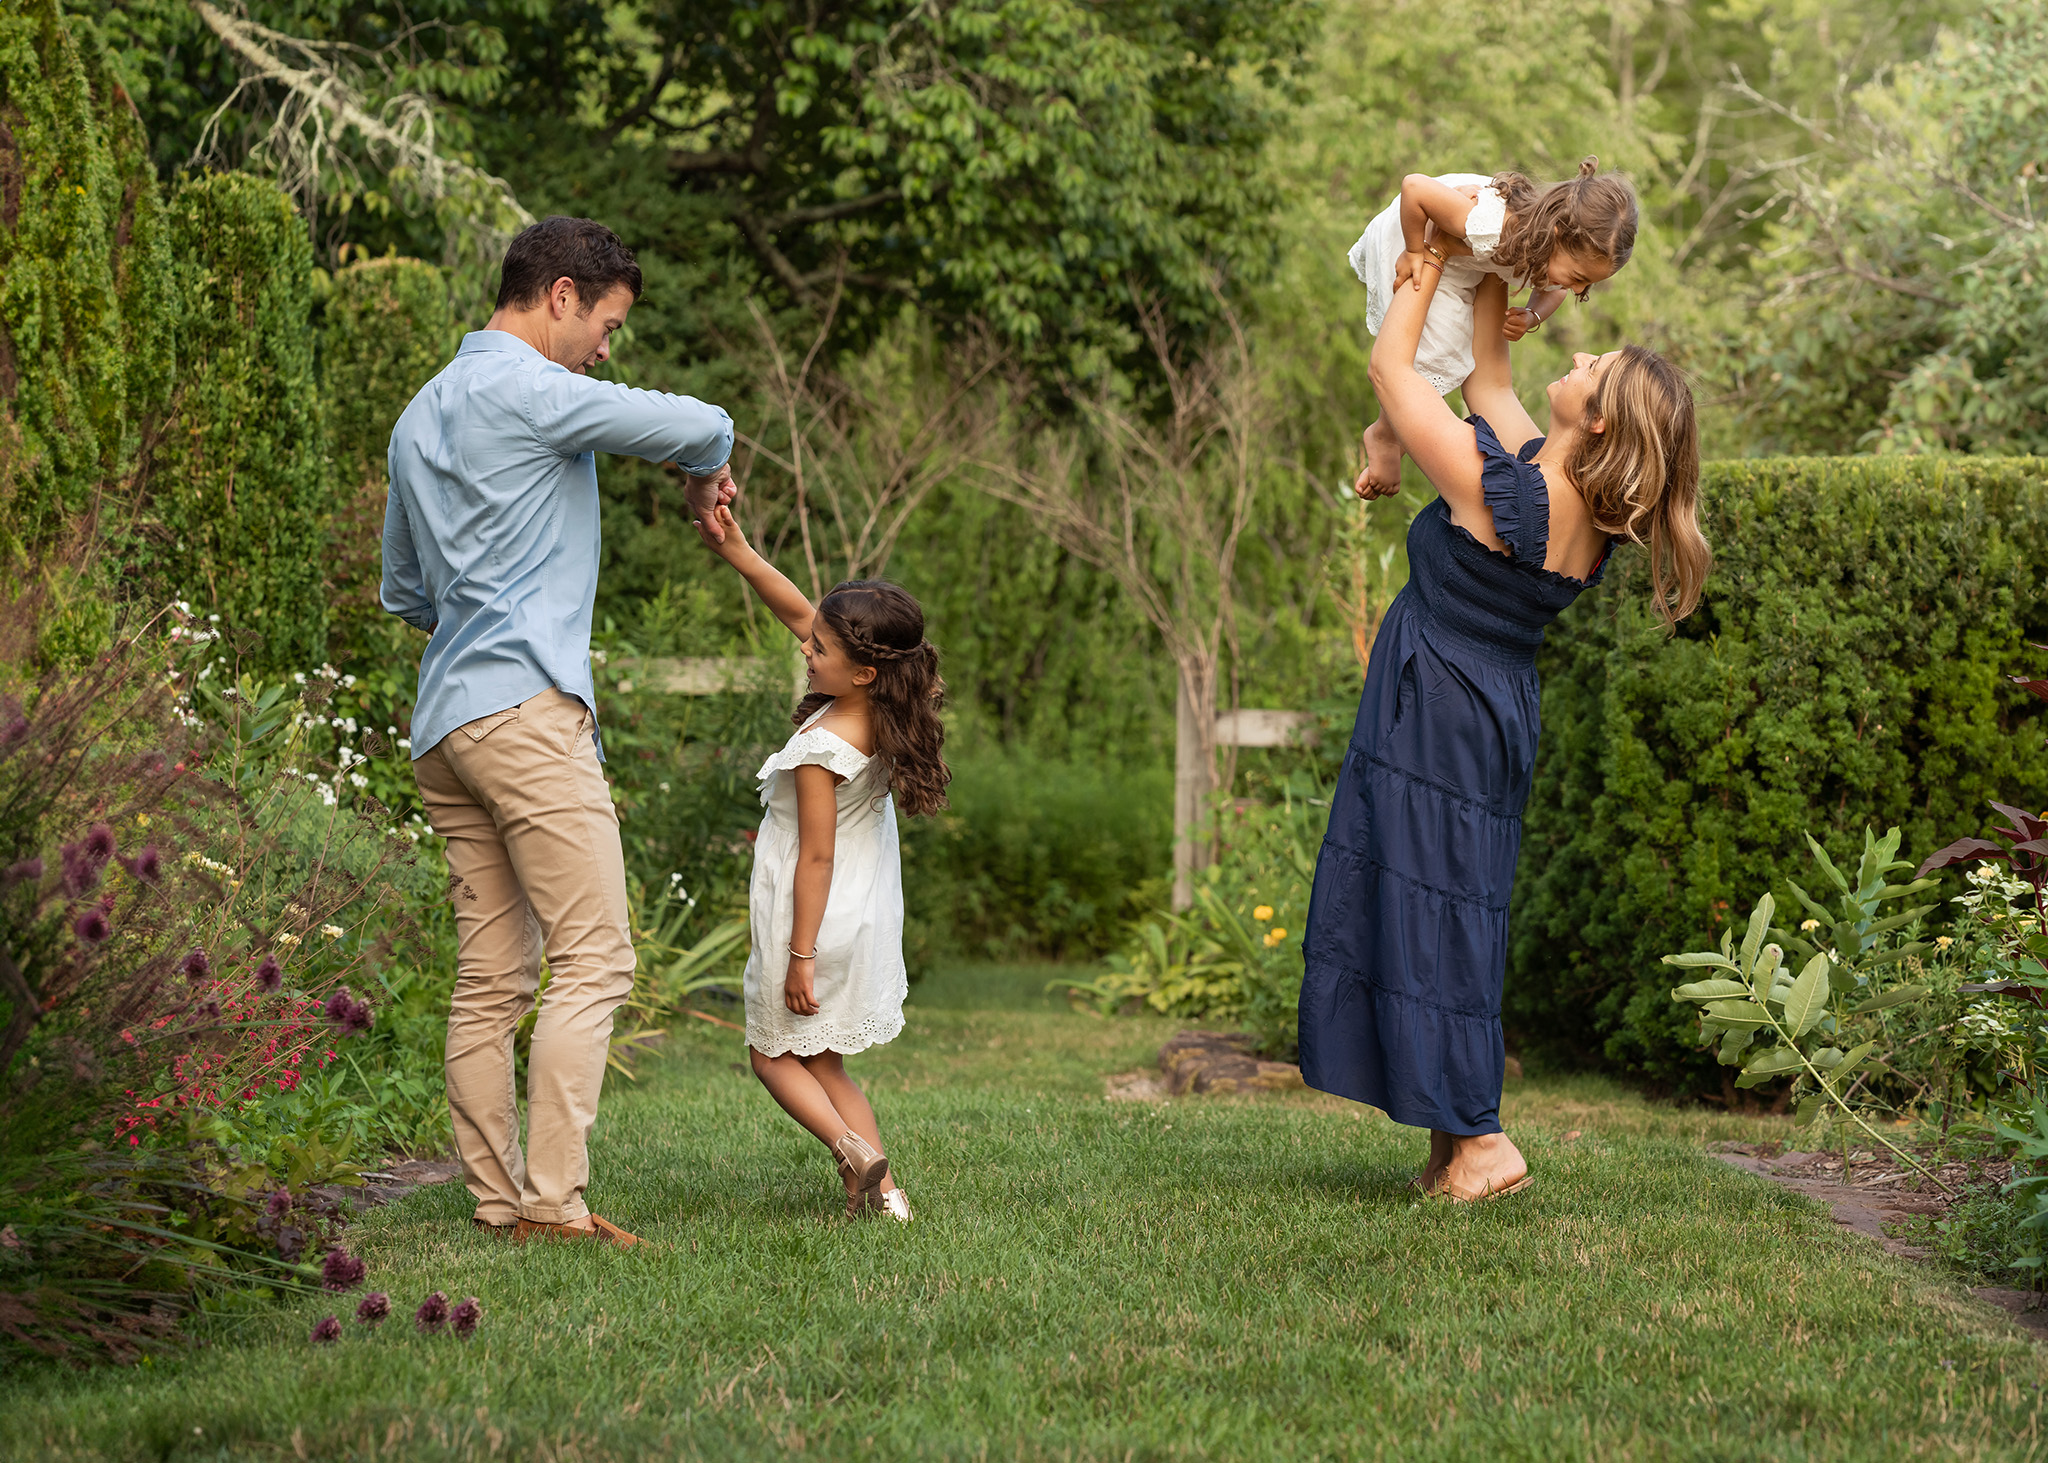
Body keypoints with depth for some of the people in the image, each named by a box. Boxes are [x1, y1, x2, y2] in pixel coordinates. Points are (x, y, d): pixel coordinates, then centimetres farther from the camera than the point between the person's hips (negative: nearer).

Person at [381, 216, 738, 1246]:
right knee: (594, 959, -10)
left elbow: (402, 591, 33)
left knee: (490, 977, 7)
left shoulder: (419, 418, 23)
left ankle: (497, 1201, 6)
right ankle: (553, 1199, -15)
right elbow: (701, 427, -8)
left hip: (444, 725, 9)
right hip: (527, 706, -9)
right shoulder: (528, 390, -6)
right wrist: (703, 479, 13)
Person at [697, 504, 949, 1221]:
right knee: (822, 1061, 17)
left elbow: (817, 857, -23)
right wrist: (737, 552, -1)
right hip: (866, 918, 8)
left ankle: (851, 1146, -10)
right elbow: (798, 612, 4)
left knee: (773, 1054, 10)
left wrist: (800, 955, -17)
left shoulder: (822, 748, -27)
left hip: (816, 917, -8)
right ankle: (883, 1189, 8)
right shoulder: (882, 707, -4)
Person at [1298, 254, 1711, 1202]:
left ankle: (1481, 1141, -2)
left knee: (1423, 910, -3)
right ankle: (1452, 1139, 16)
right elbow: (1486, 376, 17)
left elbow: (1390, 364, -11)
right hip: (1494, 723, 8)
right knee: (1452, 913, 13)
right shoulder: (1582, 509, 1)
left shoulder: (1494, 484, -22)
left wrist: (1436, 255, -1)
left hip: (1436, 722, -8)